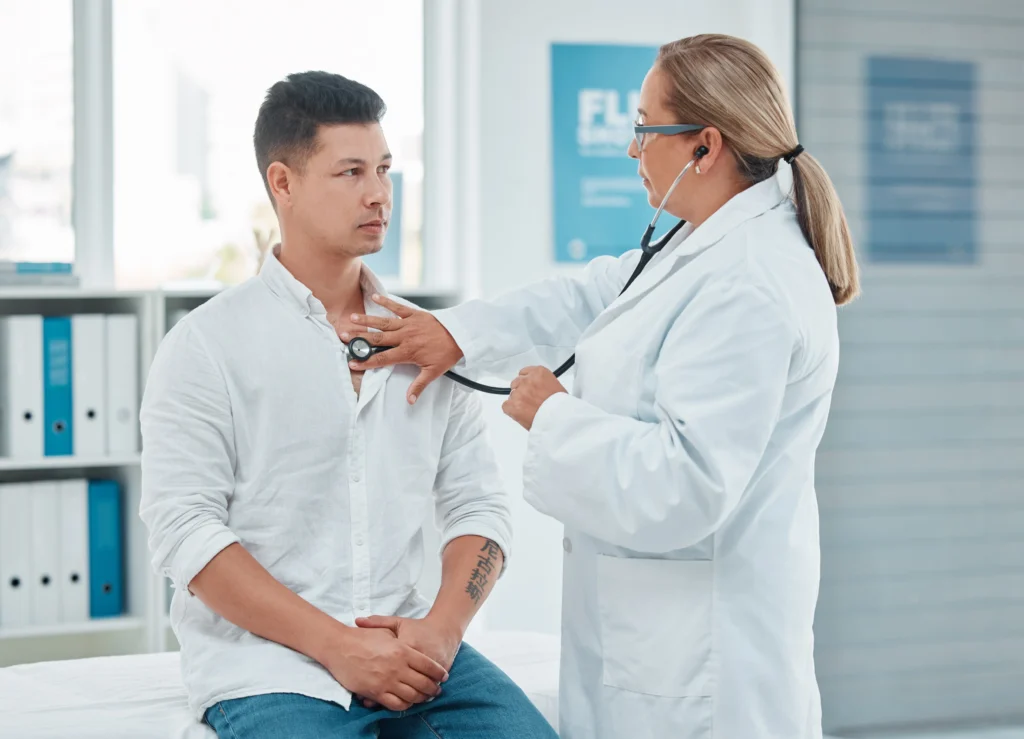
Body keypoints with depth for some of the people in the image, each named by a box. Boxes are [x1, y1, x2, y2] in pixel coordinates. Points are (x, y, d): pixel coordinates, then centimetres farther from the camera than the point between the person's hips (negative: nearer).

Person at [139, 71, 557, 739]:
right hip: (264, 660, -4)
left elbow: (479, 502, 12)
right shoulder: (208, 345, 0)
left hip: (412, 649, 4)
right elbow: (184, 528, -8)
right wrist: (336, 644, -15)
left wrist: (440, 629, -8)